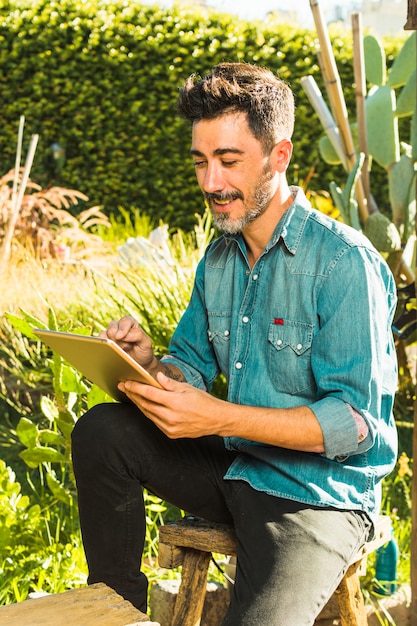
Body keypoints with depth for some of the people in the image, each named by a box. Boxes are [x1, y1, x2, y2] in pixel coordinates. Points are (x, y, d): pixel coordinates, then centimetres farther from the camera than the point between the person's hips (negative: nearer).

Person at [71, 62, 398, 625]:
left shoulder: (345, 261, -17)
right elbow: (193, 366, 13)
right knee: (100, 432, -10)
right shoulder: (218, 260, 8)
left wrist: (219, 417, -28)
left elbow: (357, 422, -21)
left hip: (318, 492, -7)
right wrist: (149, 365, -12)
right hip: (235, 468, 7)